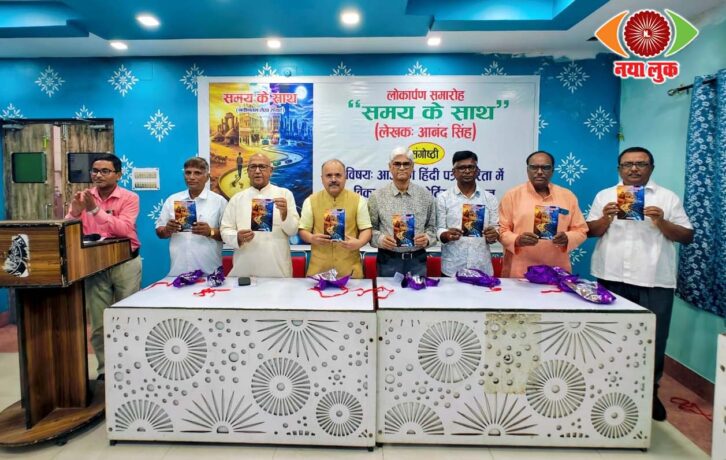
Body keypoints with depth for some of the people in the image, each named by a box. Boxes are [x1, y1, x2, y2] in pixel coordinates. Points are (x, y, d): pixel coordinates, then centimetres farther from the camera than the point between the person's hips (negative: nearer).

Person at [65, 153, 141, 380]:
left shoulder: (129, 198, -6)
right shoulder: (83, 197, 5)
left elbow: (124, 229, -22)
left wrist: (96, 210, -27)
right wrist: (75, 212, -20)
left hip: (126, 263, -3)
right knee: (98, 323, 7)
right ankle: (104, 370, 20)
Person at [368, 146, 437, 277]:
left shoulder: (425, 195, 5)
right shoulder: (377, 196, -1)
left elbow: (432, 226, 10)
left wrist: (427, 238, -9)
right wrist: (379, 239, -17)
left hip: (417, 260, 2)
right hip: (388, 261, -1)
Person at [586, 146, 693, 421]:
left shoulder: (668, 198, 6)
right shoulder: (605, 195, 10)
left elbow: (687, 236, 2)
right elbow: (590, 231, 6)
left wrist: (661, 222, -14)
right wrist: (606, 218, -12)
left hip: (655, 280, -1)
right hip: (611, 278, 1)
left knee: (653, 338, 5)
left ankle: (650, 392, 23)